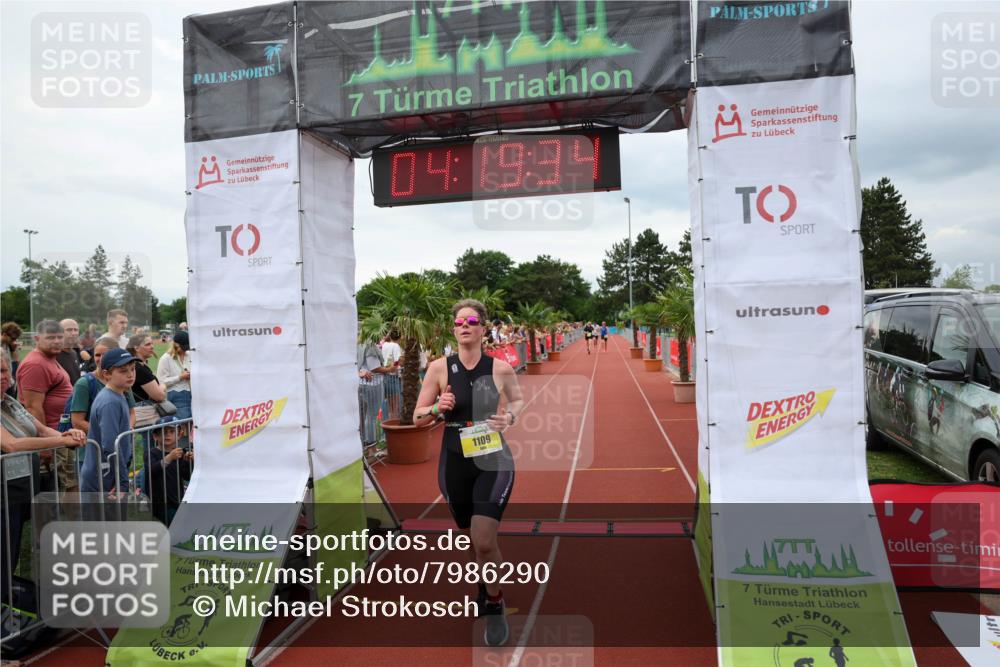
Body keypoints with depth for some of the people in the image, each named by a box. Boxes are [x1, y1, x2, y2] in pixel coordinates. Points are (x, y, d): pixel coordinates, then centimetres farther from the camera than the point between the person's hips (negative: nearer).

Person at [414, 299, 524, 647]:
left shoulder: (500, 368, -6)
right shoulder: (439, 368, -6)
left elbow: (518, 399, 13)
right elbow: (418, 417, 0)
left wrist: (510, 416, -8)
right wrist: (438, 408, -20)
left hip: (493, 461, -2)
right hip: (454, 462, 2)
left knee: (484, 541, -15)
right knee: (472, 539, 17)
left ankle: (495, 605, 14)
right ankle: (486, 582, 50)